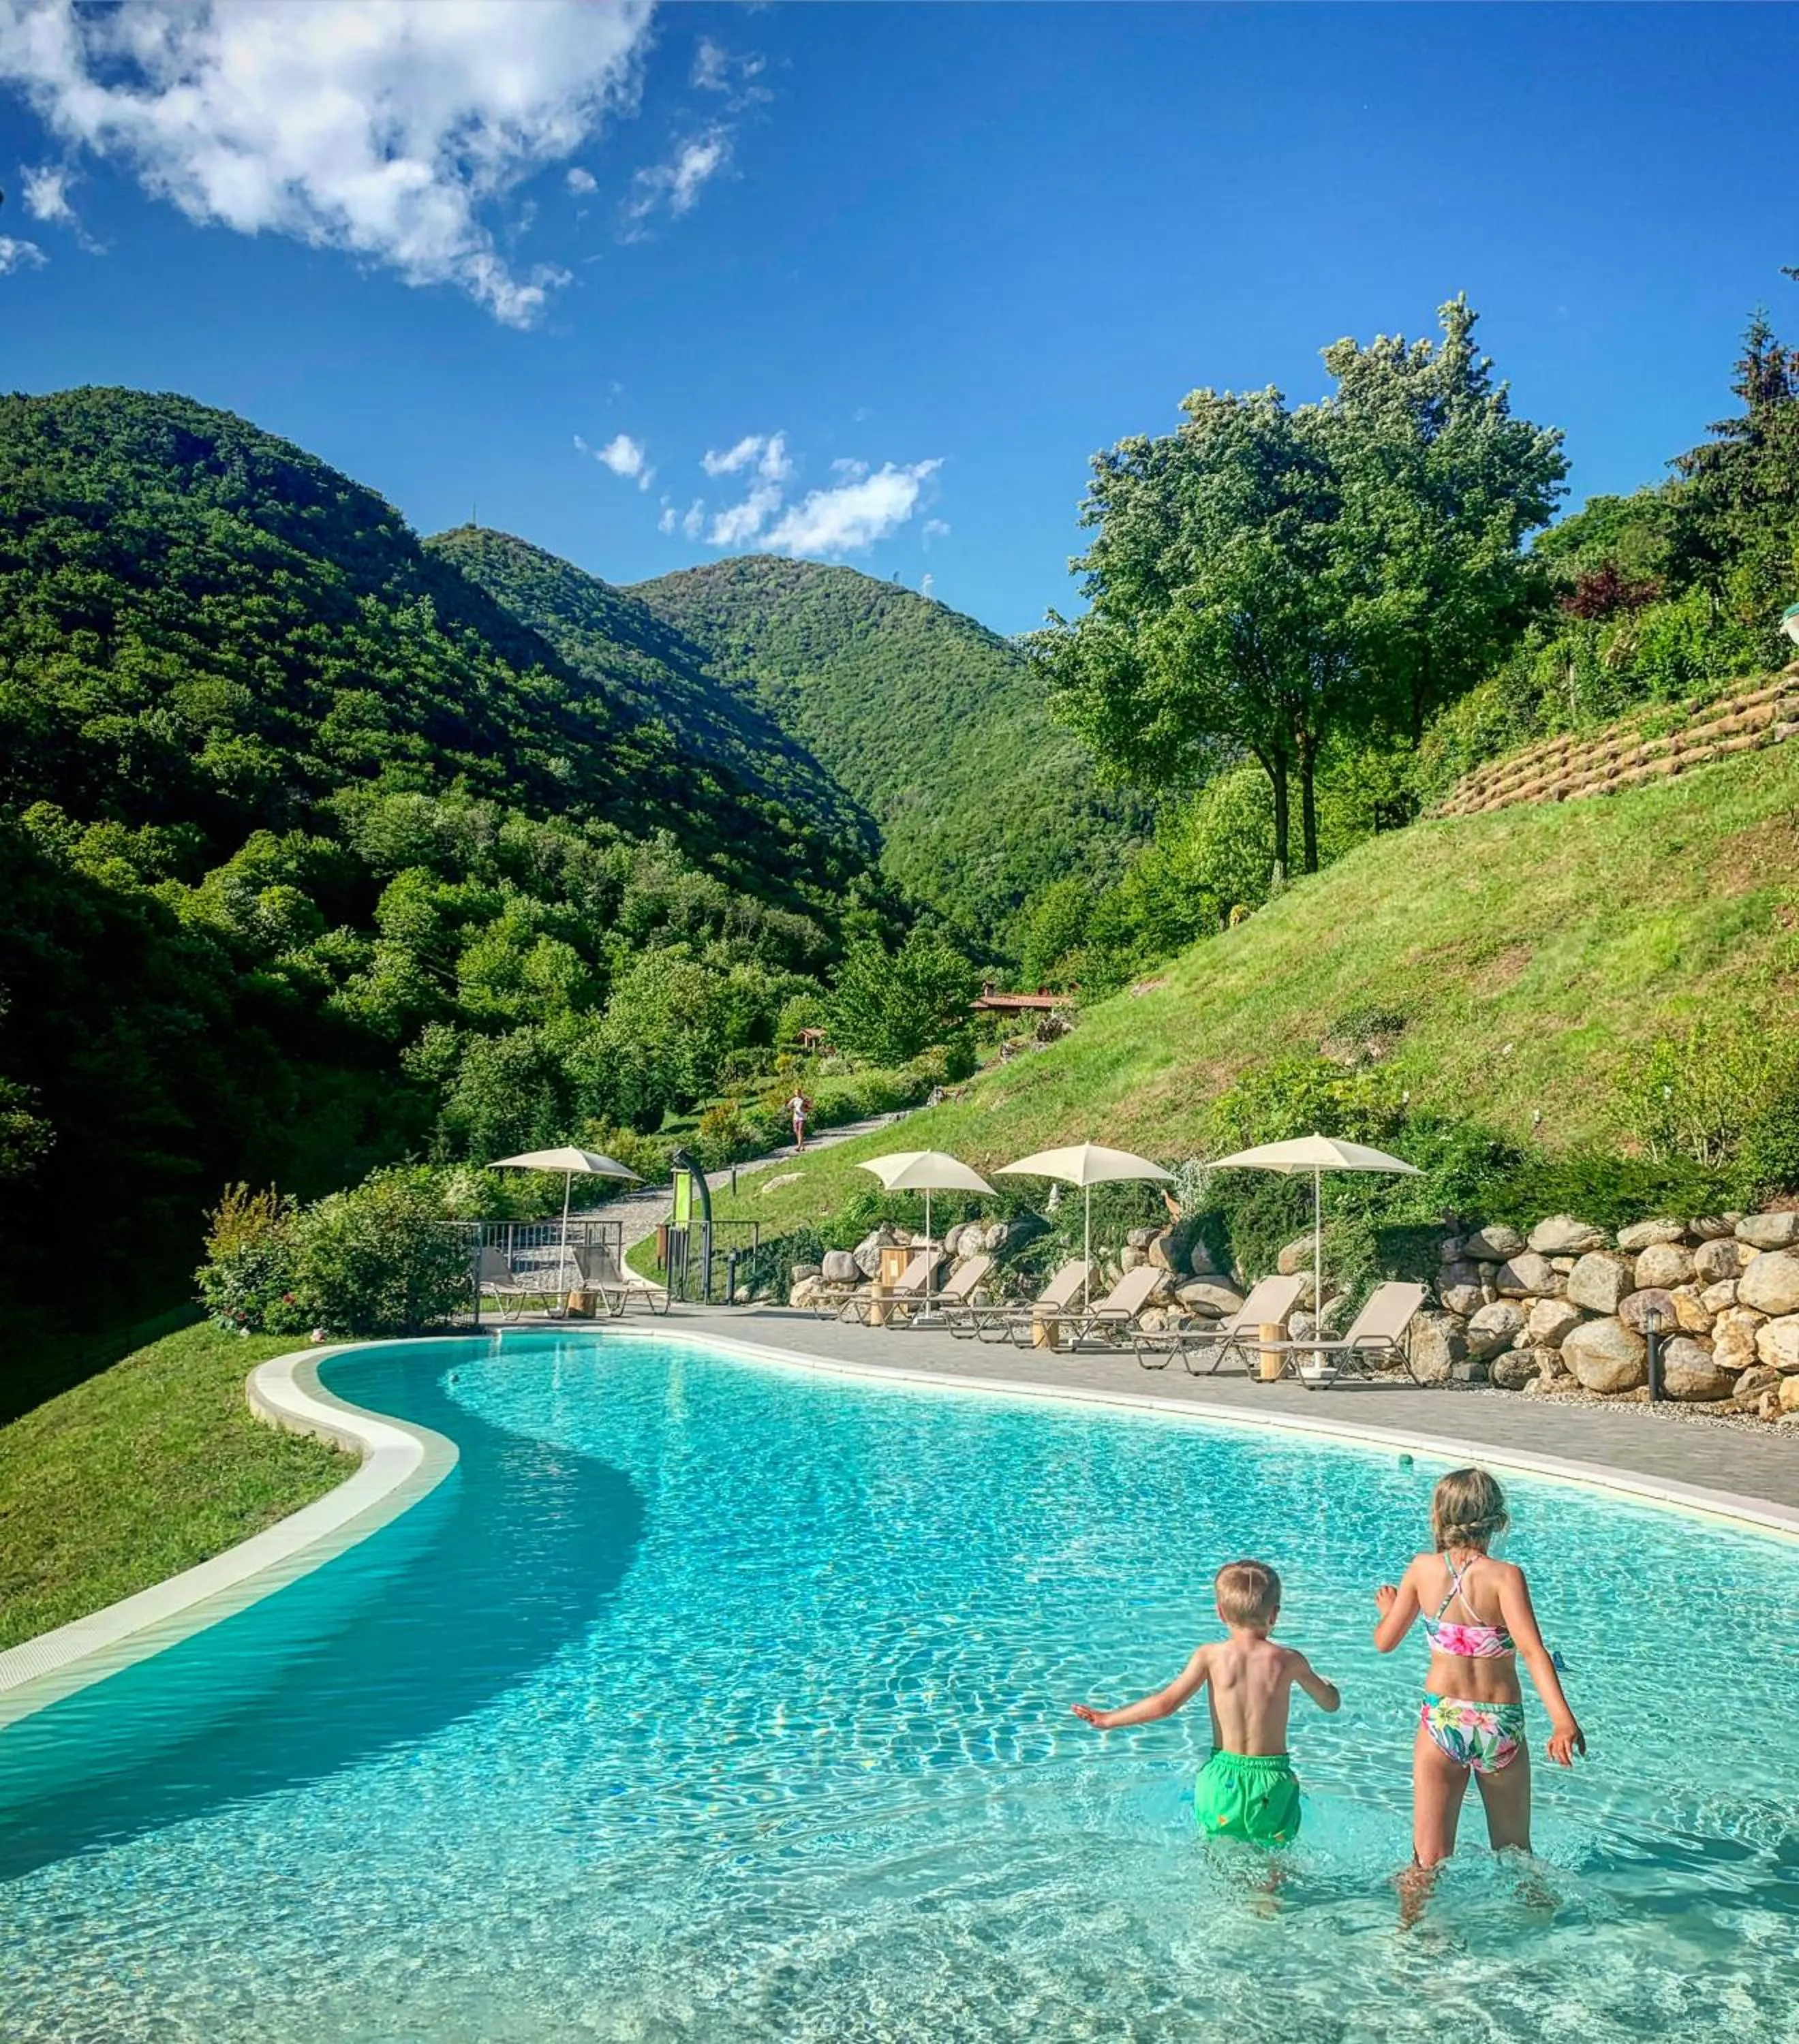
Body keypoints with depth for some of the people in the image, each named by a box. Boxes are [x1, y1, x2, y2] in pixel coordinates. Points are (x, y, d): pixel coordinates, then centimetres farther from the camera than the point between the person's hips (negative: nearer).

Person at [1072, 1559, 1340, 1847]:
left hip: (1223, 1778, 0)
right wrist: (1311, 1676, 34)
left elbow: (1166, 1703, -10)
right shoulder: (1289, 1661, -4)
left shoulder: (1211, 1655, -6)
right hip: (1272, 1781, 0)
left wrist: (1108, 1719, 1)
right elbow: (1331, 1703, 11)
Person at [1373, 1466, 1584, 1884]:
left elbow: (1385, 1642, 7)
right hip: (1500, 1726, -1)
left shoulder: (1423, 1569, -3)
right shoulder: (1506, 1576, -13)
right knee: (1514, 1852, 23)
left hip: (1441, 1721, 1)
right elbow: (1533, 1650, -26)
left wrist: (1387, 1607, 27)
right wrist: (1563, 1721, -31)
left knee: (1429, 1860, 6)